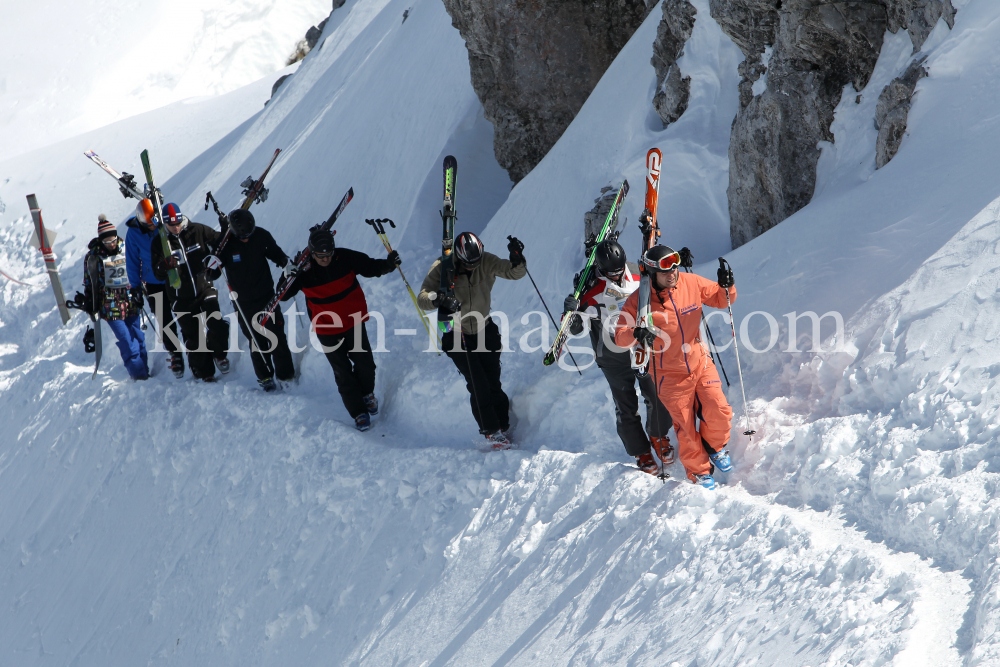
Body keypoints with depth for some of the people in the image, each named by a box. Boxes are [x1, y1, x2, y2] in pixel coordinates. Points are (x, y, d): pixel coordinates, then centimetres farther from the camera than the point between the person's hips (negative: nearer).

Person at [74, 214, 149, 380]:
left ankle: (144, 370, 13)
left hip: (130, 300, 3)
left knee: (137, 335, 4)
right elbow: (89, 282, 2)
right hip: (110, 304, -3)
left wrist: (138, 291, 15)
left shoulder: (126, 249, 2)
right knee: (126, 339, -10)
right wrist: (89, 303, 1)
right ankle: (137, 371, -6)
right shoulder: (94, 256, -5)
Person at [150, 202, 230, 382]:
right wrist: (164, 265, -29)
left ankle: (219, 353, 12)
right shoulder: (159, 243, -5)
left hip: (204, 288, 0)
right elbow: (157, 274, -6)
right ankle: (204, 373, 18)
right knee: (193, 337, 4)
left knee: (217, 325, -17)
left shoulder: (198, 231, -4)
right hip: (182, 298, 0)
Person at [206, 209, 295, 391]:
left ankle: (286, 376, 14)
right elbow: (213, 275, -9)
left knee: (278, 337, 0)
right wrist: (211, 266, -31)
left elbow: (275, 253, 9)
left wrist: (286, 261, -10)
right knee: (256, 340, 3)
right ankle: (265, 377, 18)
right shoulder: (224, 243, -15)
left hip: (267, 297, 1)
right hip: (244, 303, -1)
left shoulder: (262, 236, -10)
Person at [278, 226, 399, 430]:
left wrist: (388, 264, -20)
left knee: (365, 364, 7)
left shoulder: (345, 258, -15)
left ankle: (367, 393, 39)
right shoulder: (303, 269, -18)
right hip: (327, 330, -1)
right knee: (343, 373, 4)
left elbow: (371, 267, -2)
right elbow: (283, 296, -14)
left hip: (354, 321, 1)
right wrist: (288, 278, -33)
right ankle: (358, 412, 21)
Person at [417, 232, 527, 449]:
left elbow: (514, 273, -12)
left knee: (493, 383, 4)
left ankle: (504, 426, 22)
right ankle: (491, 431, 3)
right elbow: (422, 297, -22)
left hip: (484, 331, 2)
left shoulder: (486, 262, -10)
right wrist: (439, 299, -43)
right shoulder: (442, 268, -18)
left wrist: (517, 259, -34)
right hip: (456, 334, -2)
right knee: (478, 385, -10)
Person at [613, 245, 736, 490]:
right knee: (685, 427, 3)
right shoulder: (639, 301, -17)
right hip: (670, 374, -2)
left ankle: (714, 447, 25)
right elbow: (620, 336, -18)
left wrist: (726, 286, -19)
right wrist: (636, 334, -40)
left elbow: (720, 299, 4)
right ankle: (699, 471, 28)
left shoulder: (691, 283, -9)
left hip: (700, 363, 2)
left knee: (719, 413, -8)